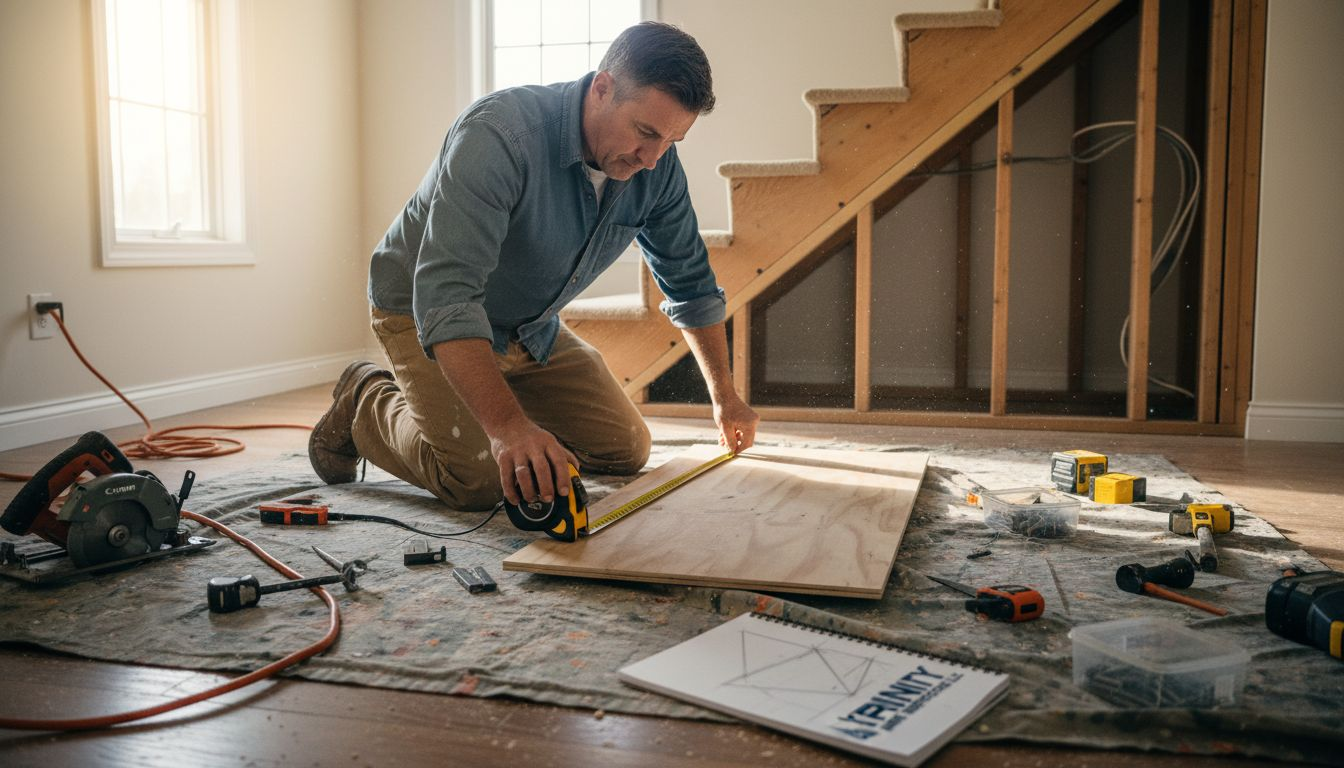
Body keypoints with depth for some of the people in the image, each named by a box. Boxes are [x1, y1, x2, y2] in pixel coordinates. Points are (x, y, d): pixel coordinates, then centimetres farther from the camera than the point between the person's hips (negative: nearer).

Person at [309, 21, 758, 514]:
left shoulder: (657, 165, -13)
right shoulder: (499, 135, -34)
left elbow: (690, 281, 3)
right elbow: (446, 294, -43)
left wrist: (724, 398, 6)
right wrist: (506, 426, -54)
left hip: (531, 329, 7)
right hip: (423, 311, -6)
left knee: (626, 452, 2)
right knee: (480, 479, -24)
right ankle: (365, 404, 6)